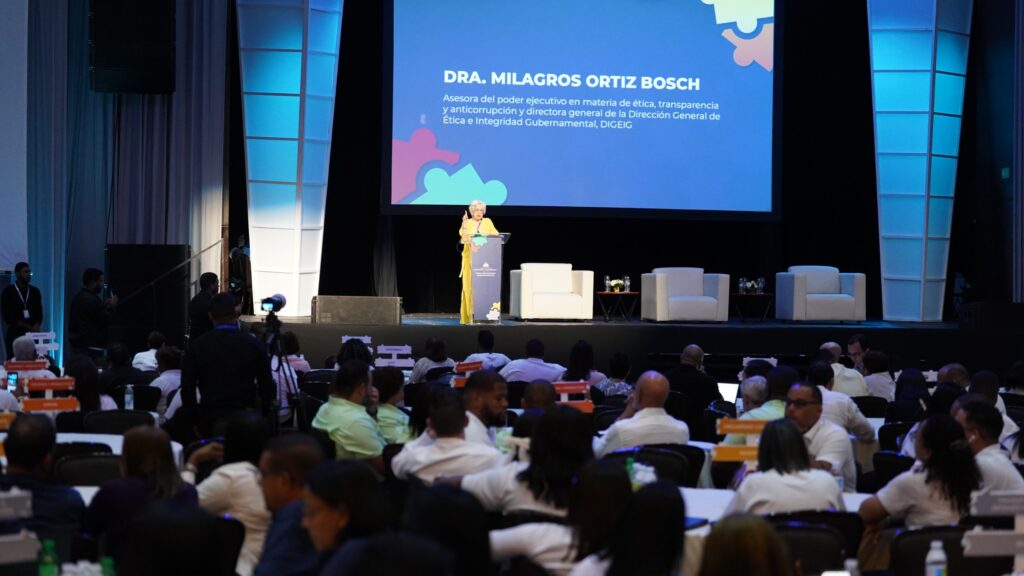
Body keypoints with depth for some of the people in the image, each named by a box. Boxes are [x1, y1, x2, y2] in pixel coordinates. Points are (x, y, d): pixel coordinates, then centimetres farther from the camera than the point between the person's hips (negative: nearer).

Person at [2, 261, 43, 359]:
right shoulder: (8, 292, 0)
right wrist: (29, 327, -8)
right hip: (14, 335, -2)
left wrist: (35, 328, -14)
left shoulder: (35, 291, 10)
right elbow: (8, 317, -5)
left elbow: (39, 314, 7)